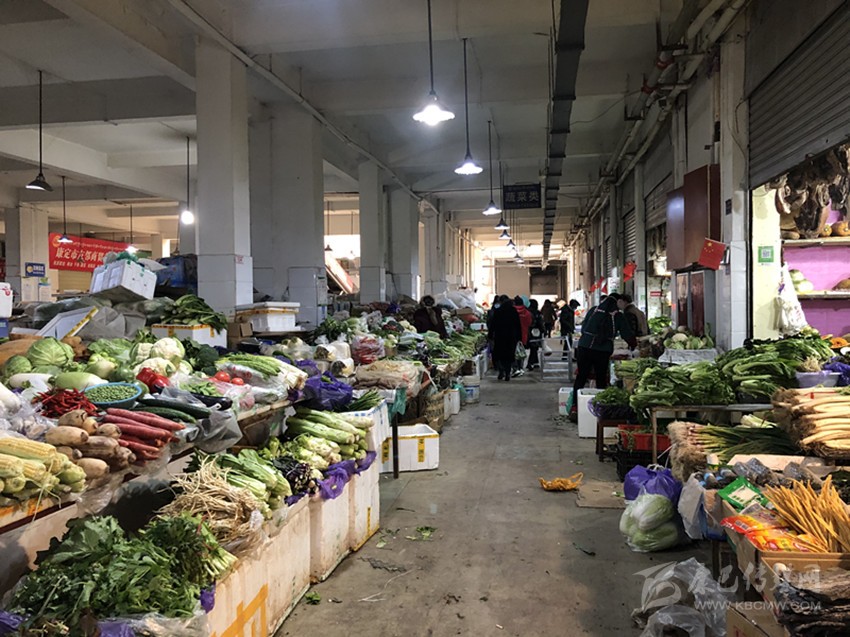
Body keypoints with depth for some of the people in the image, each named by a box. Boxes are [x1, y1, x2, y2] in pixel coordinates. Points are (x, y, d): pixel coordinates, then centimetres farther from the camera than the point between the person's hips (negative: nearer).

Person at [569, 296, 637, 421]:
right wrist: (634, 345, 29)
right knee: (601, 380, 11)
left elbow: (583, 328, 15)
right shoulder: (618, 316, 5)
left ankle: (575, 407, 0)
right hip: (603, 351, -2)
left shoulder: (593, 310, 12)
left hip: (584, 346, 2)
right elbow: (627, 334, 10)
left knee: (581, 377, 7)